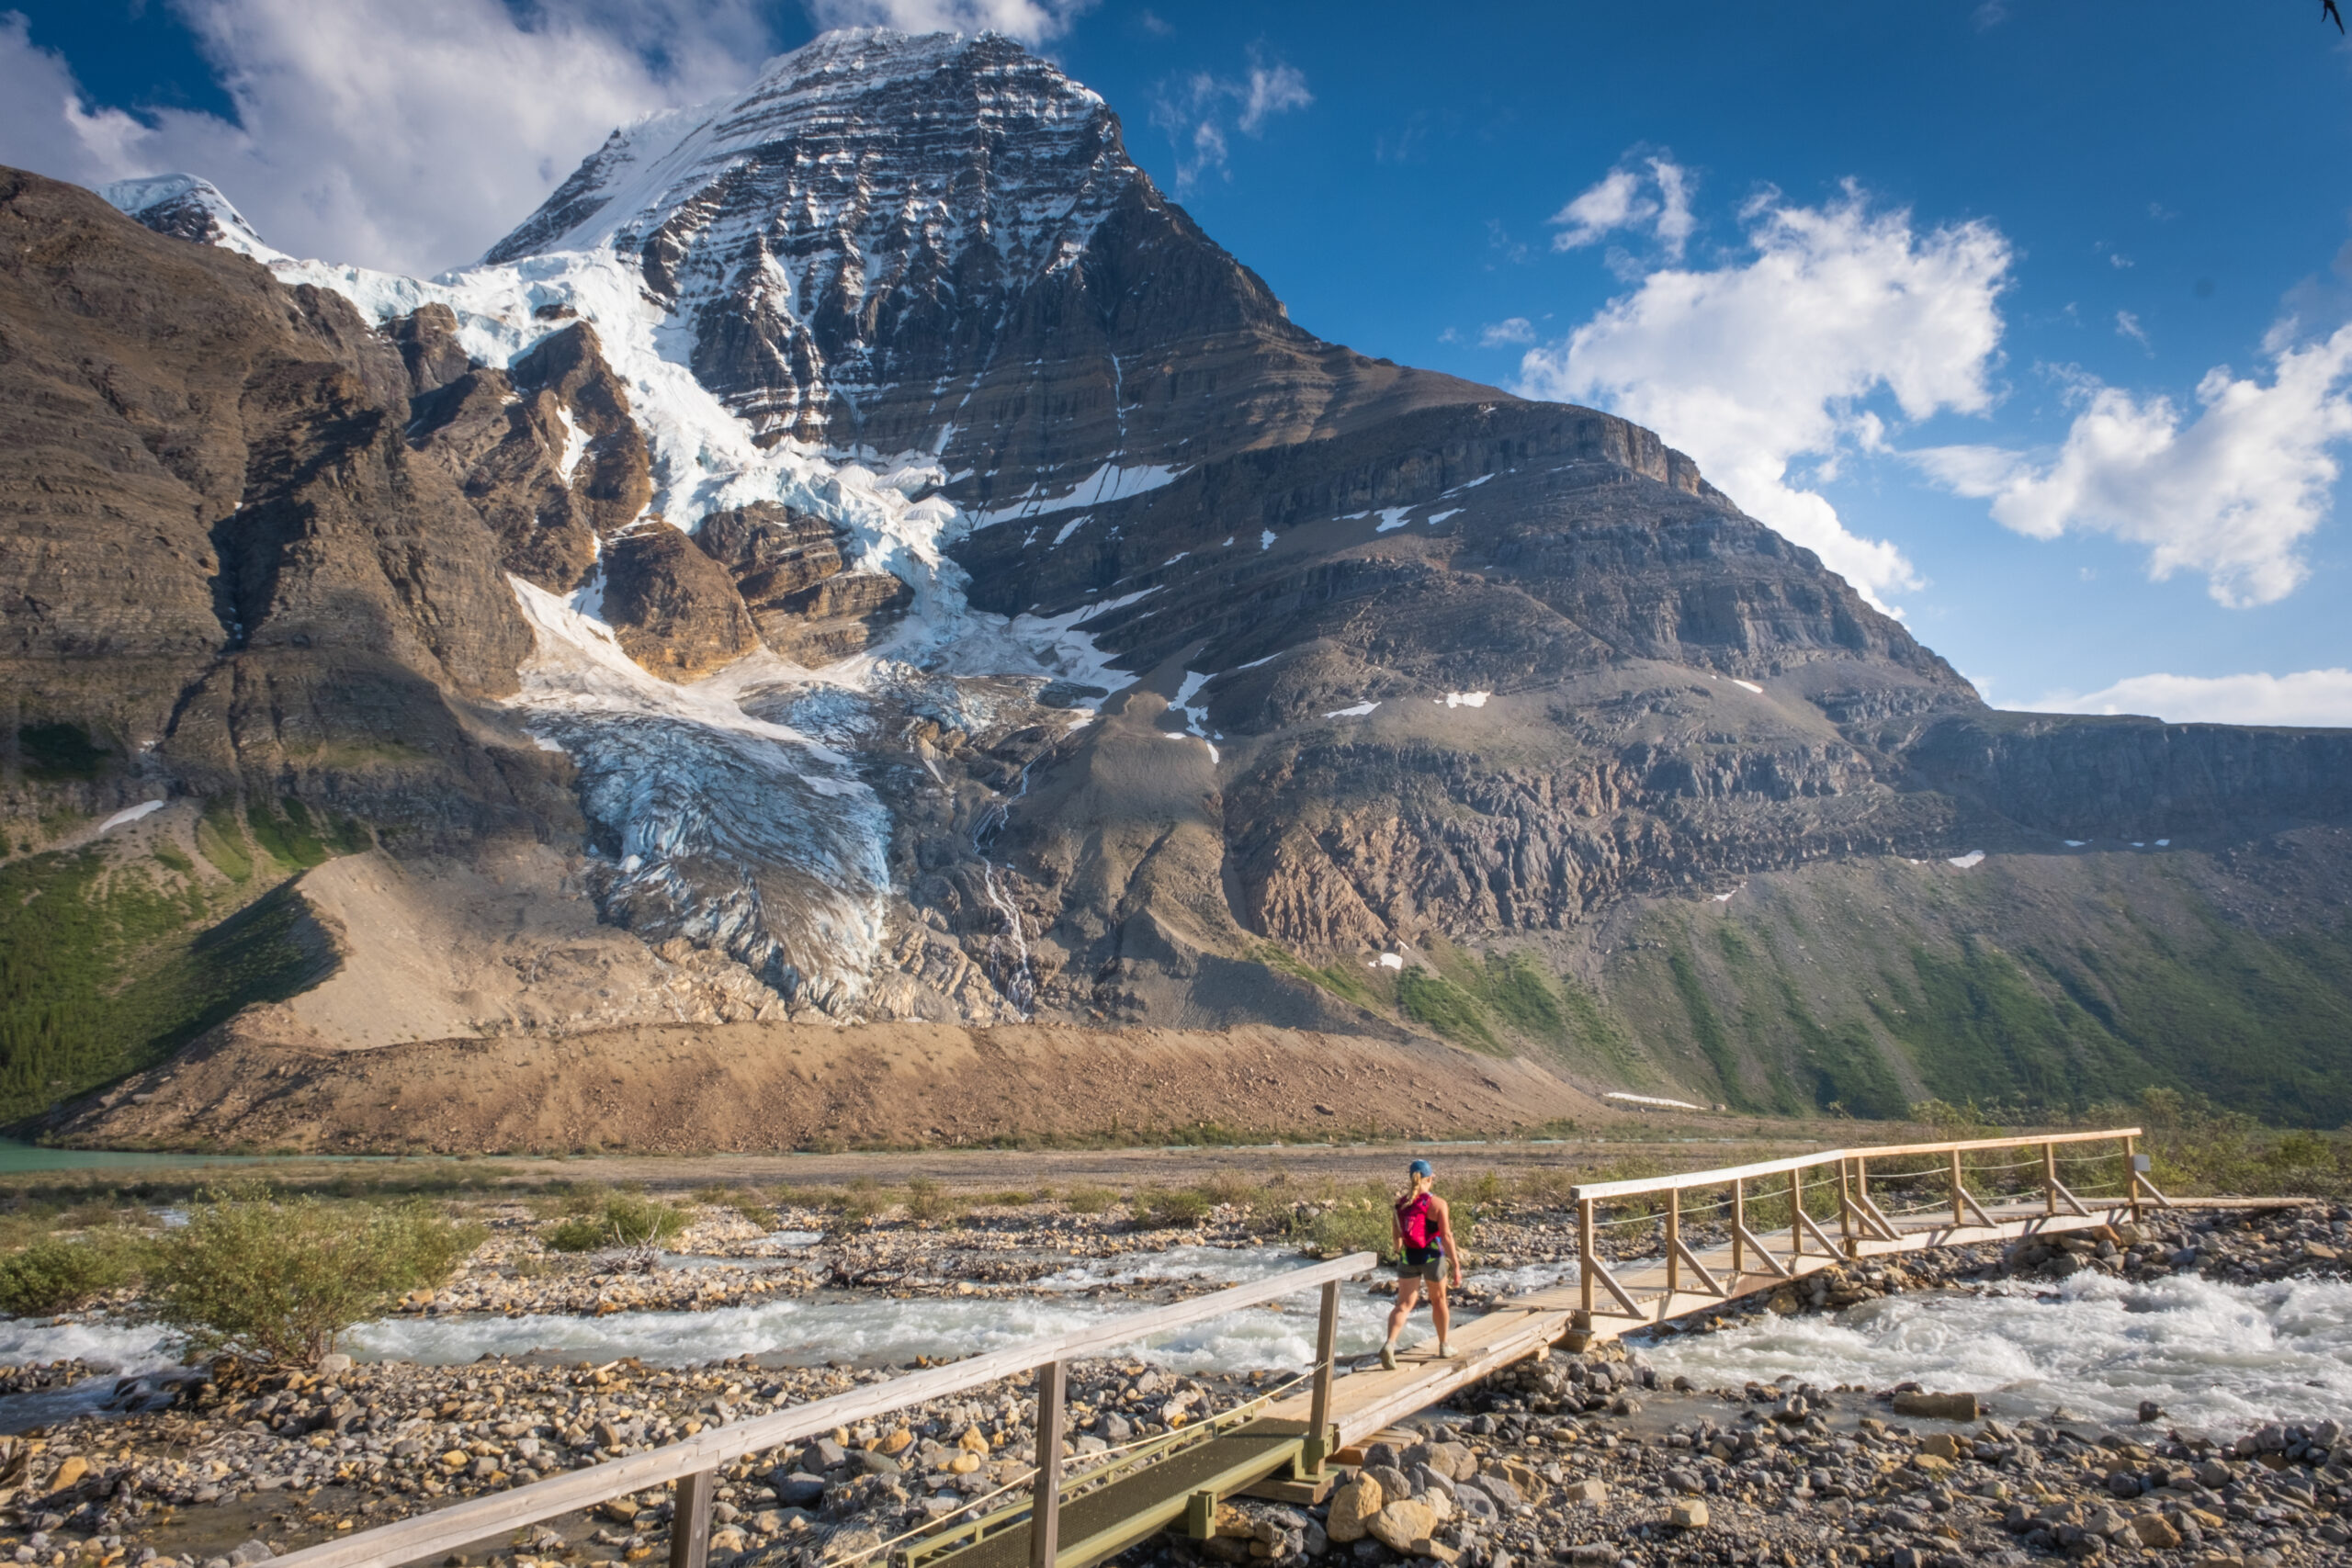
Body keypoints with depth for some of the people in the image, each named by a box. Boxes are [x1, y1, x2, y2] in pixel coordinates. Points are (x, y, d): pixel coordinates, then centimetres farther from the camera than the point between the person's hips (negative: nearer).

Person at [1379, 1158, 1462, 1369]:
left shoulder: (1400, 1203, 2)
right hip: (1432, 1257, -3)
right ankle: (1444, 1346, 35)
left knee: (1403, 1304, 2)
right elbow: (1447, 1237, -15)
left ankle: (1390, 1344, -20)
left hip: (1408, 1258, 3)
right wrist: (1456, 1266, -11)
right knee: (1438, 1300, 19)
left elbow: (1395, 1235, 10)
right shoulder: (1437, 1204, -12)